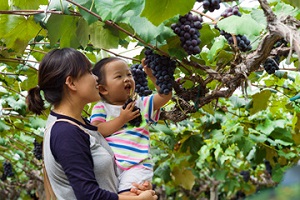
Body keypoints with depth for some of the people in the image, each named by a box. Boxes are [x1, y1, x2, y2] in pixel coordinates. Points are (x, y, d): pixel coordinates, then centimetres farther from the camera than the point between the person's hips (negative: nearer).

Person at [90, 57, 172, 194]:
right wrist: (121, 119, -3)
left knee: (129, 194, -25)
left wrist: (153, 75, -5)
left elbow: (166, 95, 7)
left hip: (137, 166, -1)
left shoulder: (142, 104, 17)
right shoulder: (101, 108, 12)